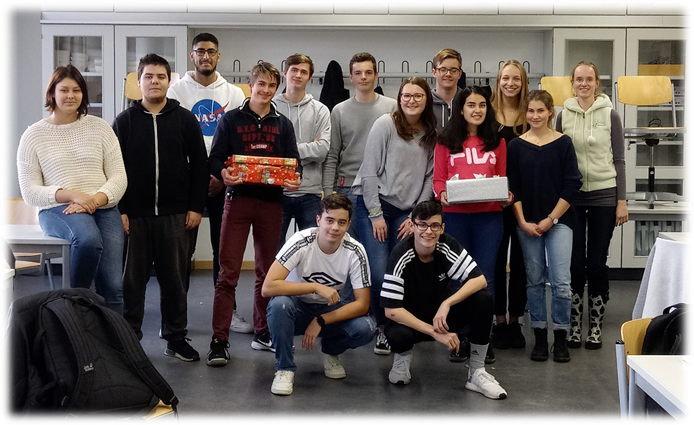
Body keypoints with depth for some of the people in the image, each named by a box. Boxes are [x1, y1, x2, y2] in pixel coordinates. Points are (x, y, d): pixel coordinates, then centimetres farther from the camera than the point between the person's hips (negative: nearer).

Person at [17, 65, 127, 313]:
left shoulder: (99, 127, 12)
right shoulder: (34, 135, 7)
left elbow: (119, 177, 7)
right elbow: (29, 192, 1)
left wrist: (94, 201, -13)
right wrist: (71, 195, -15)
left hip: (104, 209, 2)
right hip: (57, 210, -2)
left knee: (112, 285, -17)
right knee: (88, 239, -37)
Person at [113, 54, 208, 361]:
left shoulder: (185, 119, 5)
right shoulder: (124, 121, 5)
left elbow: (199, 165, 5)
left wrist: (196, 207, -1)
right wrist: (119, 210, -4)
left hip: (176, 216, 0)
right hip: (134, 216, 0)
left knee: (176, 280, 7)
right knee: (131, 280, 6)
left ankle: (176, 338, 19)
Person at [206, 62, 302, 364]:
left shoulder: (283, 125, 13)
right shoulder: (231, 120, 6)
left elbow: (294, 161, 10)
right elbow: (215, 158, 2)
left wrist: (295, 177, -12)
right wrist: (223, 173, -20)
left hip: (271, 202, 3)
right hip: (238, 199, -3)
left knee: (267, 271, 11)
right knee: (228, 273, -6)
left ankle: (262, 333, 23)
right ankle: (219, 340, -3)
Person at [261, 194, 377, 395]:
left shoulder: (355, 251, -17)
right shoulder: (301, 242, -24)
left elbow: (362, 304, -15)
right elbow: (268, 287, -32)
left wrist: (320, 321, -23)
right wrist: (316, 287, -36)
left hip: (331, 310, 2)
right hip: (298, 306, -2)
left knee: (366, 328, -27)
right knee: (279, 304, -37)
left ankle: (331, 353, 8)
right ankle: (285, 368, -13)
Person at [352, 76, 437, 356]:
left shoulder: (431, 135, 9)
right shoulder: (385, 125, -4)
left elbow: (429, 178, 9)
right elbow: (370, 172, -6)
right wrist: (376, 215, -9)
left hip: (406, 212, 4)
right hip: (373, 205, -3)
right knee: (378, 273, -13)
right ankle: (384, 328, 7)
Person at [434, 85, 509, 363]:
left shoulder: (497, 142, 10)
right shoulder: (446, 142, 5)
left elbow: (503, 178, 10)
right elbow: (438, 179, 4)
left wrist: (506, 196, -9)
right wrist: (442, 193, -16)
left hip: (489, 216, 1)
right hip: (455, 216, 0)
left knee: (484, 277, 1)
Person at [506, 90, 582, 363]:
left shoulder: (563, 143, 0)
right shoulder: (516, 146, 4)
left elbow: (572, 185, -2)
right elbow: (512, 187, 3)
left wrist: (551, 219, -8)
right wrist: (523, 222, -5)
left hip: (558, 220, -2)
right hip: (527, 223, 2)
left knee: (561, 282, -7)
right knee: (534, 281, 7)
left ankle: (561, 338, 5)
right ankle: (540, 338, 16)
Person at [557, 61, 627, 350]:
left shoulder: (610, 115, 1)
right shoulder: (564, 115, 5)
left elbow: (619, 160, 2)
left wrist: (622, 201, -3)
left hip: (603, 196, -1)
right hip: (571, 196, 1)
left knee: (597, 262, 3)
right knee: (574, 262, 4)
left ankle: (596, 327, 15)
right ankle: (575, 325, 15)